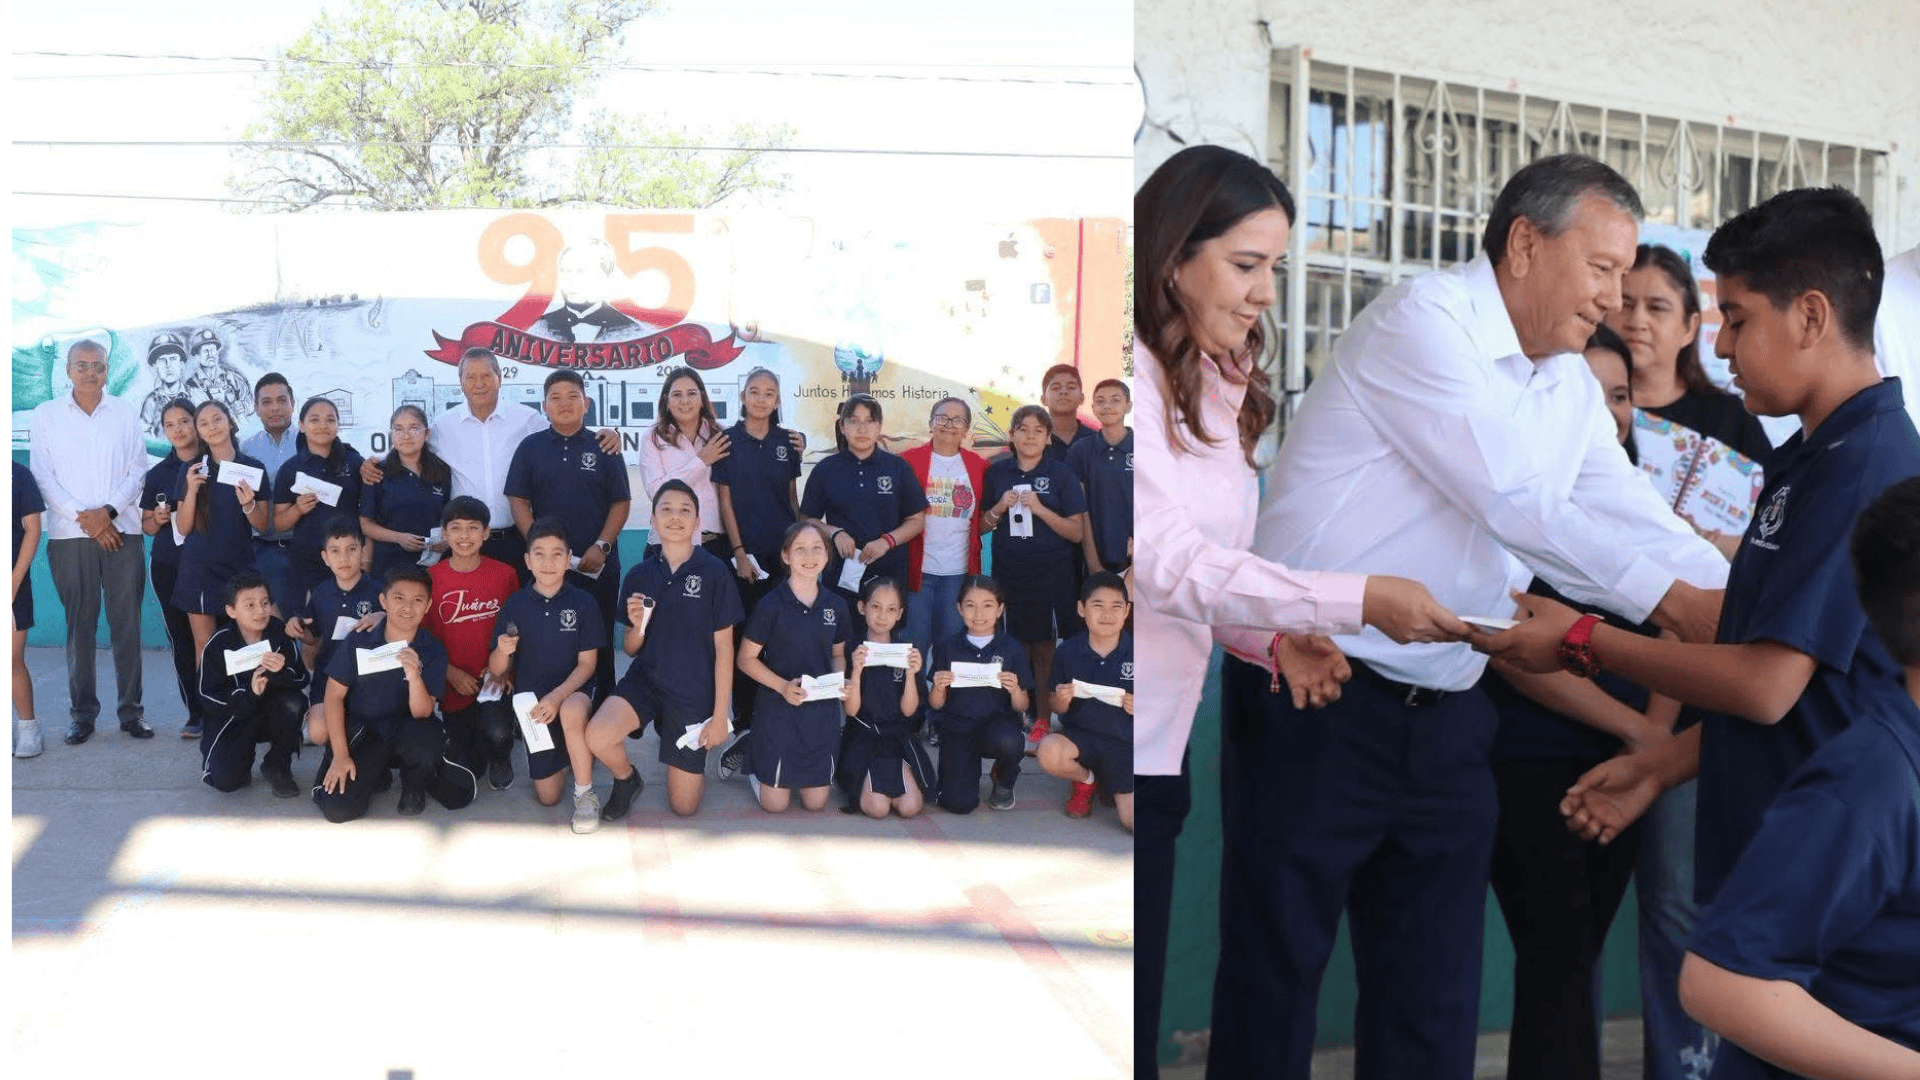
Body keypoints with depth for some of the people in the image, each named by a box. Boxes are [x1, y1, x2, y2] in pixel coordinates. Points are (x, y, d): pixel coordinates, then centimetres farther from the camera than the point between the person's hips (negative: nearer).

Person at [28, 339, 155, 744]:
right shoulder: (46, 414, 6)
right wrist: (82, 517, -9)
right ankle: (82, 713, 8)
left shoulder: (125, 413, 8)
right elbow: (42, 475, 0)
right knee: (79, 625, 1)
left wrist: (108, 510, -10)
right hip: (69, 535, -1)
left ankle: (131, 710, 6)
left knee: (127, 623, 0)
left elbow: (137, 471, 4)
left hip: (120, 531, 1)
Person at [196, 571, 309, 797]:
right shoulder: (218, 645, -12)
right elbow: (208, 697, -13)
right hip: (232, 716, -2)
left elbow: (302, 679, -13)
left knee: (294, 702, -32)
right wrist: (248, 694, -30)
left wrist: (282, 672, -36)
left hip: (273, 714, 2)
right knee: (225, 780, -23)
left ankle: (277, 766, -7)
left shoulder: (280, 634, -11)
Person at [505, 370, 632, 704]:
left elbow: (620, 502, 3)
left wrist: (602, 546, -9)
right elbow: (518, 501, 3)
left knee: (599, 643, 6)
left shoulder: (603, 448, 5)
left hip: (597, 565, 0)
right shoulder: (531, 447, 6)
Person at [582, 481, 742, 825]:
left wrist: (720, 715, -8)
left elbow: (724, 647, -6)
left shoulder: (715, 573, -10)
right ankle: (627, 779, 5)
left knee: (684, 806, 1)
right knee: (597, 737, -30)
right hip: (645, 679, 2)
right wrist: (637, 626, -15)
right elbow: (631, 649, 9)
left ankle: (692, 760, 36)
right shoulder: (639, 575, 1)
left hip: (694, 693, -2)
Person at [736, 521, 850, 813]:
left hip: (822, 709, 4)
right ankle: (753, 756, 33)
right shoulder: (772, 605, -13)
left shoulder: (836, 606, 0)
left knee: (815, 802, 9)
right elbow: (746, 659, -7)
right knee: (774, 803, 3)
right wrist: (782, 686, -21)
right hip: (778, 708, -4)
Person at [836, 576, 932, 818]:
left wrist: (911, 674, -18)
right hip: (863, 737, -2)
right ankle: (862, 783, 12)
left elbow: (908, 710, -2)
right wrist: (856, 671, -23)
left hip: (899, 738, 2)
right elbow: (851, 709, -9)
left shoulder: (908, 653, 5)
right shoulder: (853, 652, -1)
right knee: (877, 807, -22)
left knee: (910, 806, -18)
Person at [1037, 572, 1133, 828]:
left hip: (1125, 743, -1)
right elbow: (1057, 709, 5)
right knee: (1048, 752, -34)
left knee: (1134, 822, -17)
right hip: (1080, 734, 1)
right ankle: (1085, 779, 3)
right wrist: (1060, 700, -19)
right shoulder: (1067, 651, -5)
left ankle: (1113, 785, 20)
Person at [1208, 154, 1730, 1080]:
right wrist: (1671, 599, -17)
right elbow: (1515, 502, -19)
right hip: (1316, 701, -7)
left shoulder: (1574, 388, 13)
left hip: (1448, 718, 8)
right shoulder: (1422, 322, -12)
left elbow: (1634, 520, 9)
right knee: (1273, 979, 4)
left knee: (1436, 1006, 12)